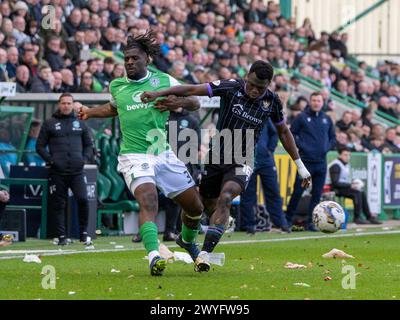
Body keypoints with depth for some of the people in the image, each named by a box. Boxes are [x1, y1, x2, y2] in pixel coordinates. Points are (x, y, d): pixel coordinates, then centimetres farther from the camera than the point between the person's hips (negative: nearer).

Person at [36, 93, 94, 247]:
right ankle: (62, 236, 9)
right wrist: (50, 160, -6)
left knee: (83, 199, -14)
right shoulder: (49, 124, 7)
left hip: (77, 171, 1)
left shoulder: (80, 123, 14)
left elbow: (89, 145, 22)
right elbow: (40, 146, 7)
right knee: (58, 205, 1)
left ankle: (83, 233, 0)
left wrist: (85, 158, 4)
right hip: (57, 172, -1)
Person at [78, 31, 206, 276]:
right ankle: (154, 256, -41)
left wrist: (178, 102, -12)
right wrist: (90, 112, 15)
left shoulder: (164, 81, 2)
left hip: (164, 154, 2)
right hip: (135, 156, -2)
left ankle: (189, 242, 40)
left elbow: (195, 103, 9)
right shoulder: (116, 86, 7)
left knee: (195, 207, 10)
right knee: (148, 202, -29)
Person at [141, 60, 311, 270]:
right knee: (209, 206, 7)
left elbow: (283, 132, 13)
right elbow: (192, 90, -14)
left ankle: (205, 252, -28)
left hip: (241, 163, 0)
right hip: (217, 156, 0)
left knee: (225, 199, -24)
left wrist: (300, 166, 16)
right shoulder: (232, 87, -11)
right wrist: (159, 94, -22)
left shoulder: (272, 101, -3)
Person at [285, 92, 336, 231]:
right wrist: (300, 146, -9)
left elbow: (333, 137, 20)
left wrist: (327, 147, 3)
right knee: (297, 192, -5)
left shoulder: (327, 119, 12)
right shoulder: (302, 117, 0)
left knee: (317, 194, 3)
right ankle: (288, 219, 7)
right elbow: (291, 134, 1)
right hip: (305, 161, -4)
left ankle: (311, 223, 8)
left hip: (321, 162, 4)